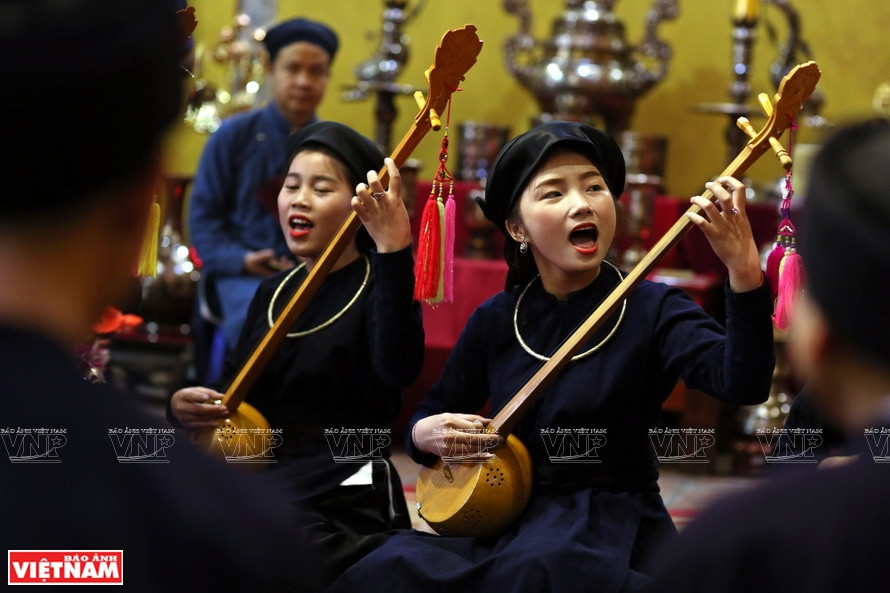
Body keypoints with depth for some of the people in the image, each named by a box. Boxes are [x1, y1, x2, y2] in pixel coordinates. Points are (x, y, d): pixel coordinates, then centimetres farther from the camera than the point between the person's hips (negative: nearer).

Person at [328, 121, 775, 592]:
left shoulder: (651, 311, -5)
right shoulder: (495, 322, 7)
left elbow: (743, 383, -24)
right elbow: (429, 417, 20)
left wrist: (744, 270, -39)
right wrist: (426, 434, -6)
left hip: (610, 524, -4)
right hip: (510, 516, 4)